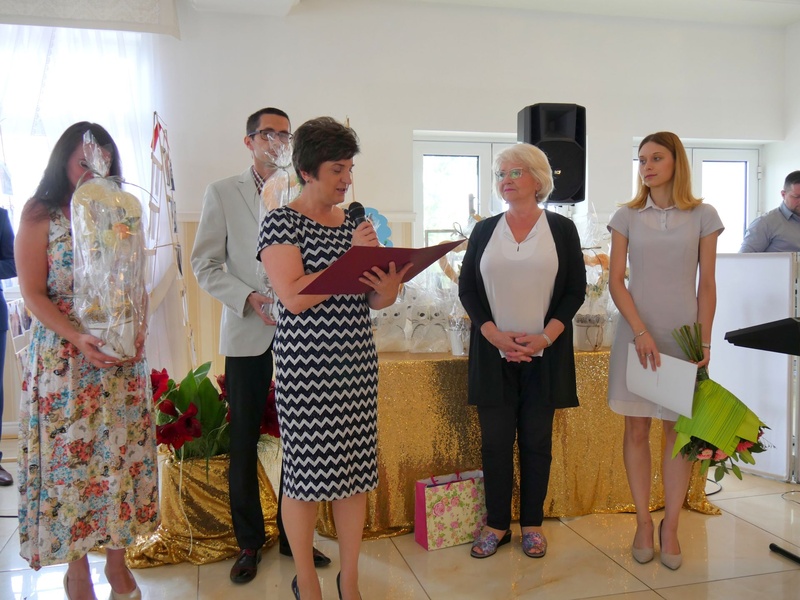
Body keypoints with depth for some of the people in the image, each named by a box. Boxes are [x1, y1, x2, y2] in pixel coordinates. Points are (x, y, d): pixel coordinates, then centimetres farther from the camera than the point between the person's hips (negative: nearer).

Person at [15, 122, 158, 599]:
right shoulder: (40, 214, -1)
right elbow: (33, 294, -6)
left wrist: (139, 328, -6)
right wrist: (78, 337, -19)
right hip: (63, 355, -3)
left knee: (121, 452, 6)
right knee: (69, 455, 4)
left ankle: (117, 557, 22)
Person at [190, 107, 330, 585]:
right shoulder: (222, 193, 4)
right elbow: (205, 264, 0)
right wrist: (248, 298, -13)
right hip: (247, 332, -1)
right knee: (245, 441, 7)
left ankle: (293, 535, 22)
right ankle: (249, 540, 23)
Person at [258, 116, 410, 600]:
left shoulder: (355, 222, 12)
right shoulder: (282, 222, -6)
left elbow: (374, 298, 15)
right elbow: (293, 296, -18)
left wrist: (389, 288, -9)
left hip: (357, 362, 6)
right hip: (306, 365, -6)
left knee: (356, 470, 10)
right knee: (305, 472, 3)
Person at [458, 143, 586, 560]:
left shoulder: (561, 229, 4)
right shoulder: (484, 230, 8)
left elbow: (575, 290, 2)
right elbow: (467, 287, 4)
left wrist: (545, 337, -11)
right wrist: (494, 334, -10)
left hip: (544, 354, -1)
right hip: (493, 353, 1)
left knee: (537, 440, 7)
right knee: (495, 440, 5)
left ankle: (532, 524, 22)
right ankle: (496, 524, 19)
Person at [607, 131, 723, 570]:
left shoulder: (703, 216, 2)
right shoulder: (626, 217, 3)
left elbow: (706, 286, 3)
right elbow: (616, 281, -1)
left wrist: (704, 341, -4)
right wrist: (641, 331, -12)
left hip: (684, 335, 0)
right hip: (636, 333, 1)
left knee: (679, 430, 5)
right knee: (636, 430, 5)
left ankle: (670, 527, 18)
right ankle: (643, 523, 18)